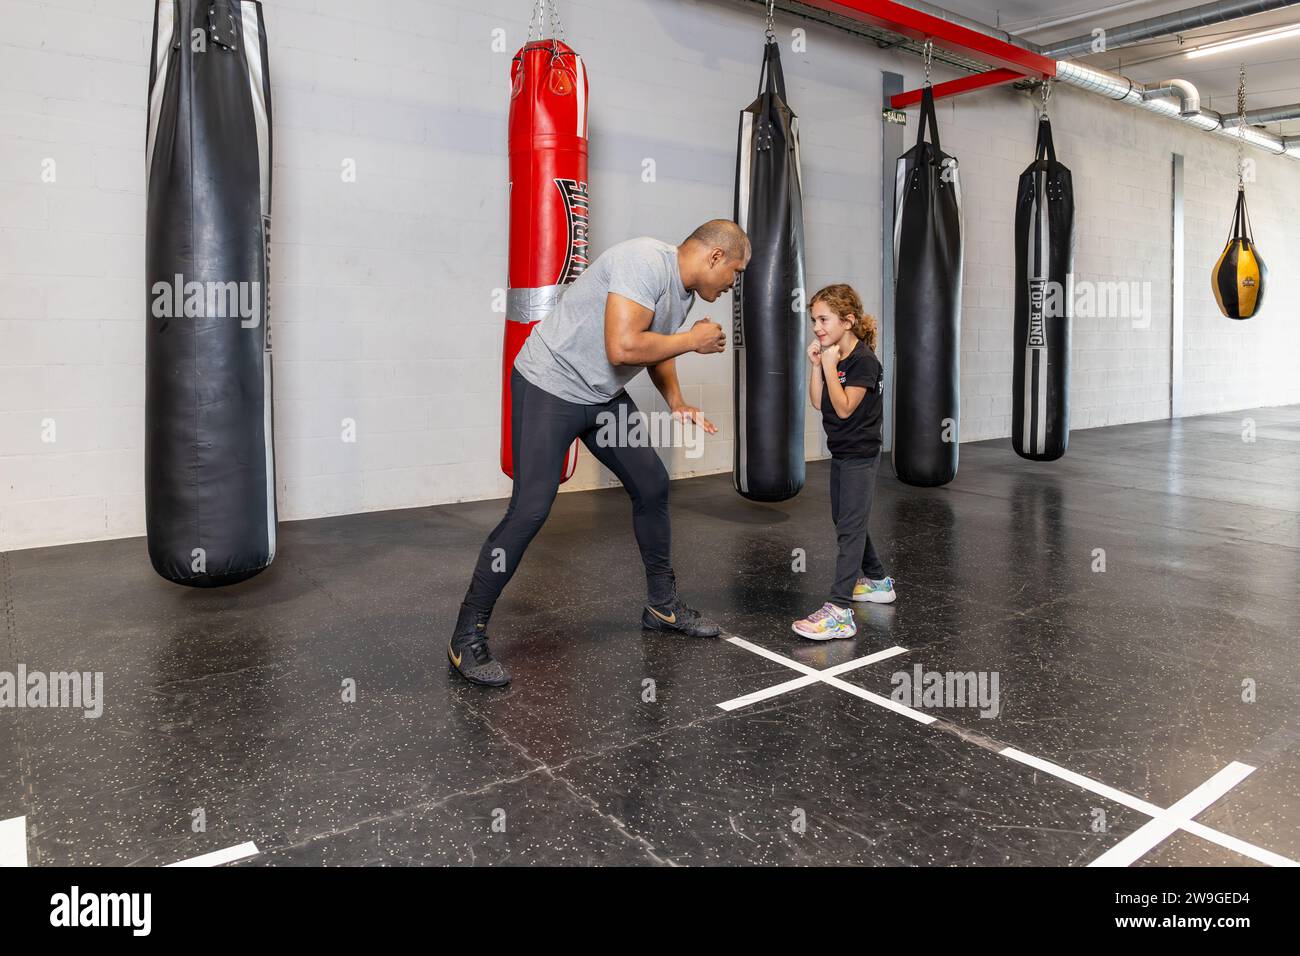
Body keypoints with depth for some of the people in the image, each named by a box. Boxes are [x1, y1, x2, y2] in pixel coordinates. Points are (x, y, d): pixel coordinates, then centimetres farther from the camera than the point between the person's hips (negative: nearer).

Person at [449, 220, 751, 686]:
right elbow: (622, 347, -34)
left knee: (652, 485, 10)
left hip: (603, 396, 10)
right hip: (548, 387, -10)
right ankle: (467, 638, -2)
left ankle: (662, 605, 27)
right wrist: (692, 340, -20)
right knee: (529, 511, -14)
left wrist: (677, 403, 9)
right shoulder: (646, 262, -23)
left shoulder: (683, 288, 7)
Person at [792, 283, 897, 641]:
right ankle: (877, 581, 36)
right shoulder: (830, 356, 8)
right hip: (841, 453, 9)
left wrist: (830, 367, -24)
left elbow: (844, 408, -22)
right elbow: (818, 402, 2)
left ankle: (839, 611, -16)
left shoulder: (863, 360, -17)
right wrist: (816, 365, -6)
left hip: (860, 455, -9)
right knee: (844, 521, 18)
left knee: (850, 527, -12)